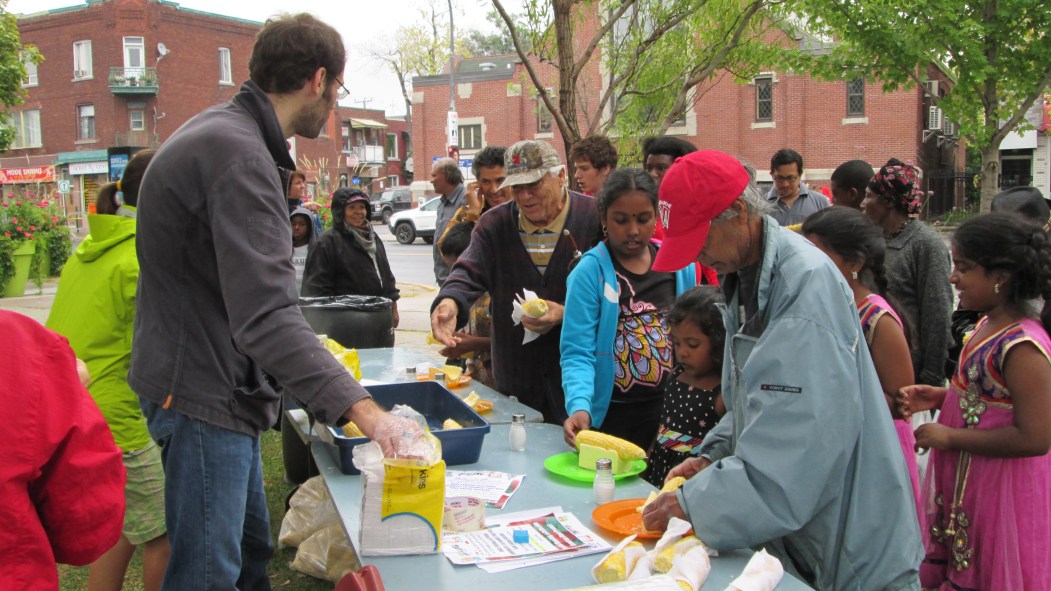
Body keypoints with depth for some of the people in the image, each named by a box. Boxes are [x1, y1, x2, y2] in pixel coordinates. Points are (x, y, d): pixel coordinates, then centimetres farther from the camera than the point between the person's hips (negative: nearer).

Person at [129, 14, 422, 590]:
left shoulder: (222, 131, 11)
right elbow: (266, 314, -32)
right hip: (202, 395, -10)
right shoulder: (238, 153, -23)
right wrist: (363, 410, -37)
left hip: (220, 386, 11)